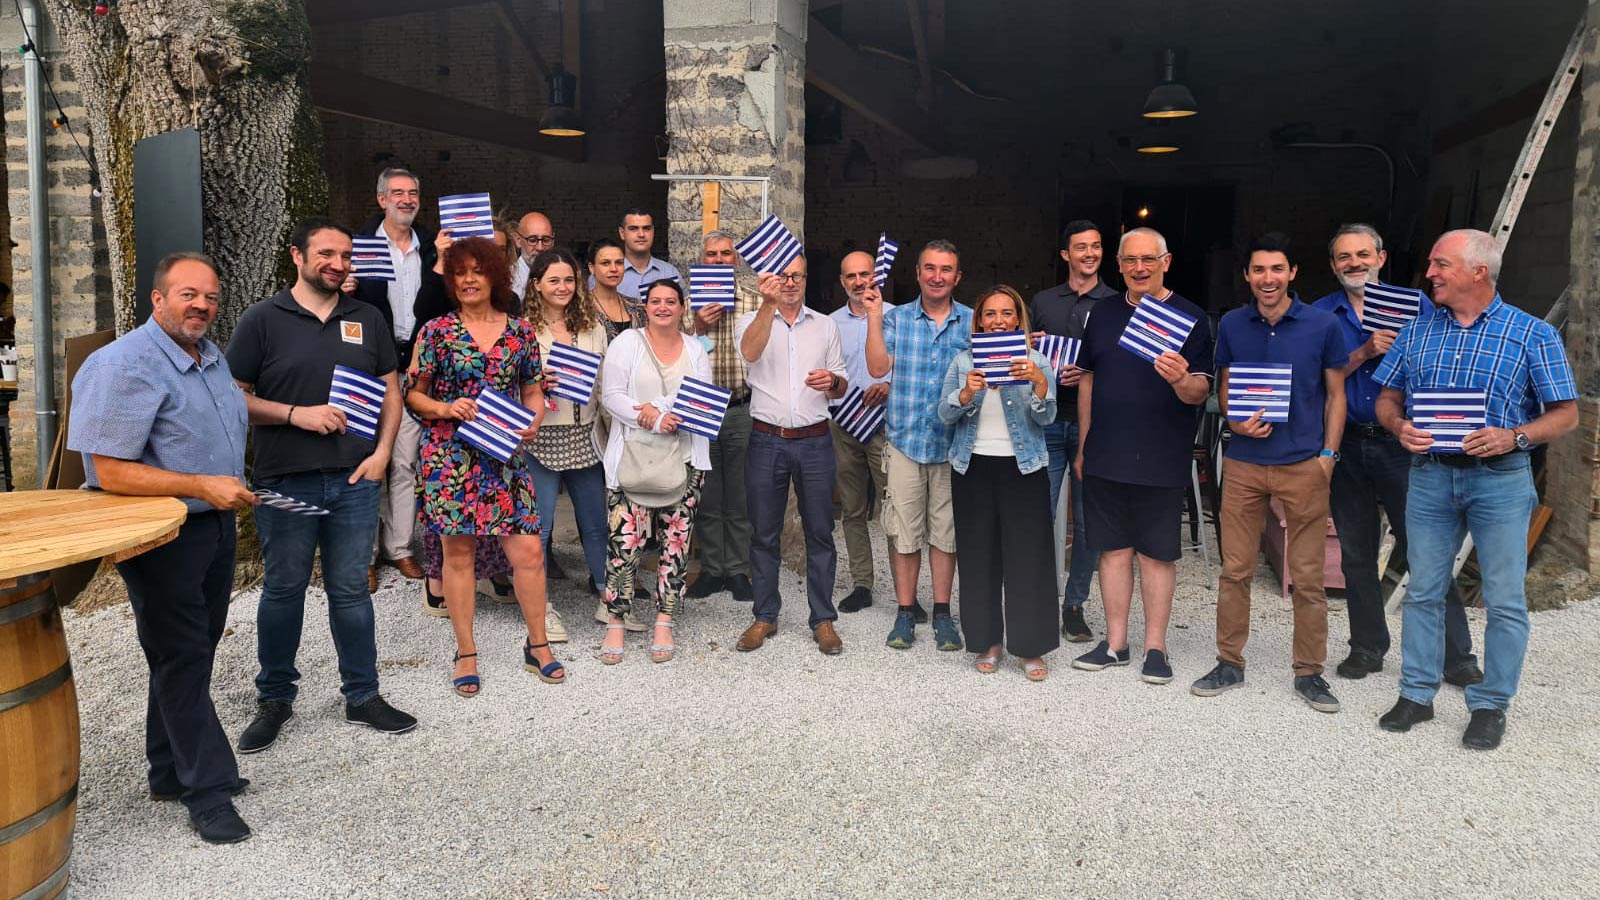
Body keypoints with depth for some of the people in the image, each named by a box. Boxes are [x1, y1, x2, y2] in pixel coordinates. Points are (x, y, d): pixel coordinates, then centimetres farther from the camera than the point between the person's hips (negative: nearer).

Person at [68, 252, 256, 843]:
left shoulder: (211, 357, 10)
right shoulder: (125, 366, -18)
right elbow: (111, 471, -22)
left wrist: (233, 494, 19)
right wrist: (203, 486, -26)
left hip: (215, 528, 8)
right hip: (162, 536, -8)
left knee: (193, 655, 15)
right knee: (181, 660, 0)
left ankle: (172, 772, 29)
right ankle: (208, 792, 9)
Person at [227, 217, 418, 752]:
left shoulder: (368, 320, 9)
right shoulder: (262, 320, -1)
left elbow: (391, 390, 12)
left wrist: (382, 452, -1)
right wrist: (296, 414, -14)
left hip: (355, 481, 2)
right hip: (286, 482, -2)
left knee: (351, 589, 9)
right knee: (283, 591, 9)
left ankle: (363, 697, 20)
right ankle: (274, 699, 24)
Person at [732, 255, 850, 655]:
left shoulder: (825, 325, 13)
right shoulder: (752, 321, 4)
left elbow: (842, 386, 14)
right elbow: (750, 352, -21)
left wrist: (832, 382, -10)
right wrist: (768, 305, -34)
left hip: (815, 441, 1)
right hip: (767, 441, -1)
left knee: (820, 533, 4)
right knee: (764, 534, 6)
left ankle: (823, 619, 14)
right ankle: (765, 617, 18)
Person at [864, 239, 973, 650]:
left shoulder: (974, 322, 6)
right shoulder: (897, 318, 6)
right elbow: (878, 368, -6)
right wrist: (874, 317, -9)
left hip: (953, 444, 0)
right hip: (905, 441, 0)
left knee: (945, 531, 8)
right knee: (903, 531, 3)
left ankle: (942, 613, 20)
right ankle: (905, 612, 16)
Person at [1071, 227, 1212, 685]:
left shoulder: (1190, 318, -3)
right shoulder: (1103, 315, 9)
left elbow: (1200, 393, -8)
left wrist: (1181, 380, -32)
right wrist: (1083, 447, 12)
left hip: (1162, 461, -3)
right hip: (1105, 457, 4)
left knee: (1157, 553, 4)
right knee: (1114, 549, 8)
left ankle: (1155, 647, 15)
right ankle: (1115, 643, 18)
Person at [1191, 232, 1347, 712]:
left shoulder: (1324, 325, -1)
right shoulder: (1231, 325, 4)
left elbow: (1335, 395, 5)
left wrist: (1328, 454, -3)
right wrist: (1236, 421, -7)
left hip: (1304, 465, -2)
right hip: (1243, 462, 2)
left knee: (1308, 576, 4)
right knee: (1235, 570, 6)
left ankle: (1309, 672, 17)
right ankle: (1229, 663, 18)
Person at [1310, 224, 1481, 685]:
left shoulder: (1415, 306, 5)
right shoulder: (1319, 315, 7)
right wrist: (1364, 352, -15)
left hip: (1401, 444, -2)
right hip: (1346, 448, 2)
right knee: (1356, 555, 11)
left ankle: (1457, 656, 6)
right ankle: (1367, 648, 24)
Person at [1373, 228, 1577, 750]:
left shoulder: (1532, 335, -2)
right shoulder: (1418, 333, 8)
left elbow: (1565, 414, -2)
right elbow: (1386, 399, 12)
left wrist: (1514, 437, -20)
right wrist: (1399, 426, -10)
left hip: (1500, 477, -3)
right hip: (1429, 475, 3)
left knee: (1504, 600, 2)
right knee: (1423, 591, 9)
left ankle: (1491, 706, 16)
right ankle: (1417, 694, 20)